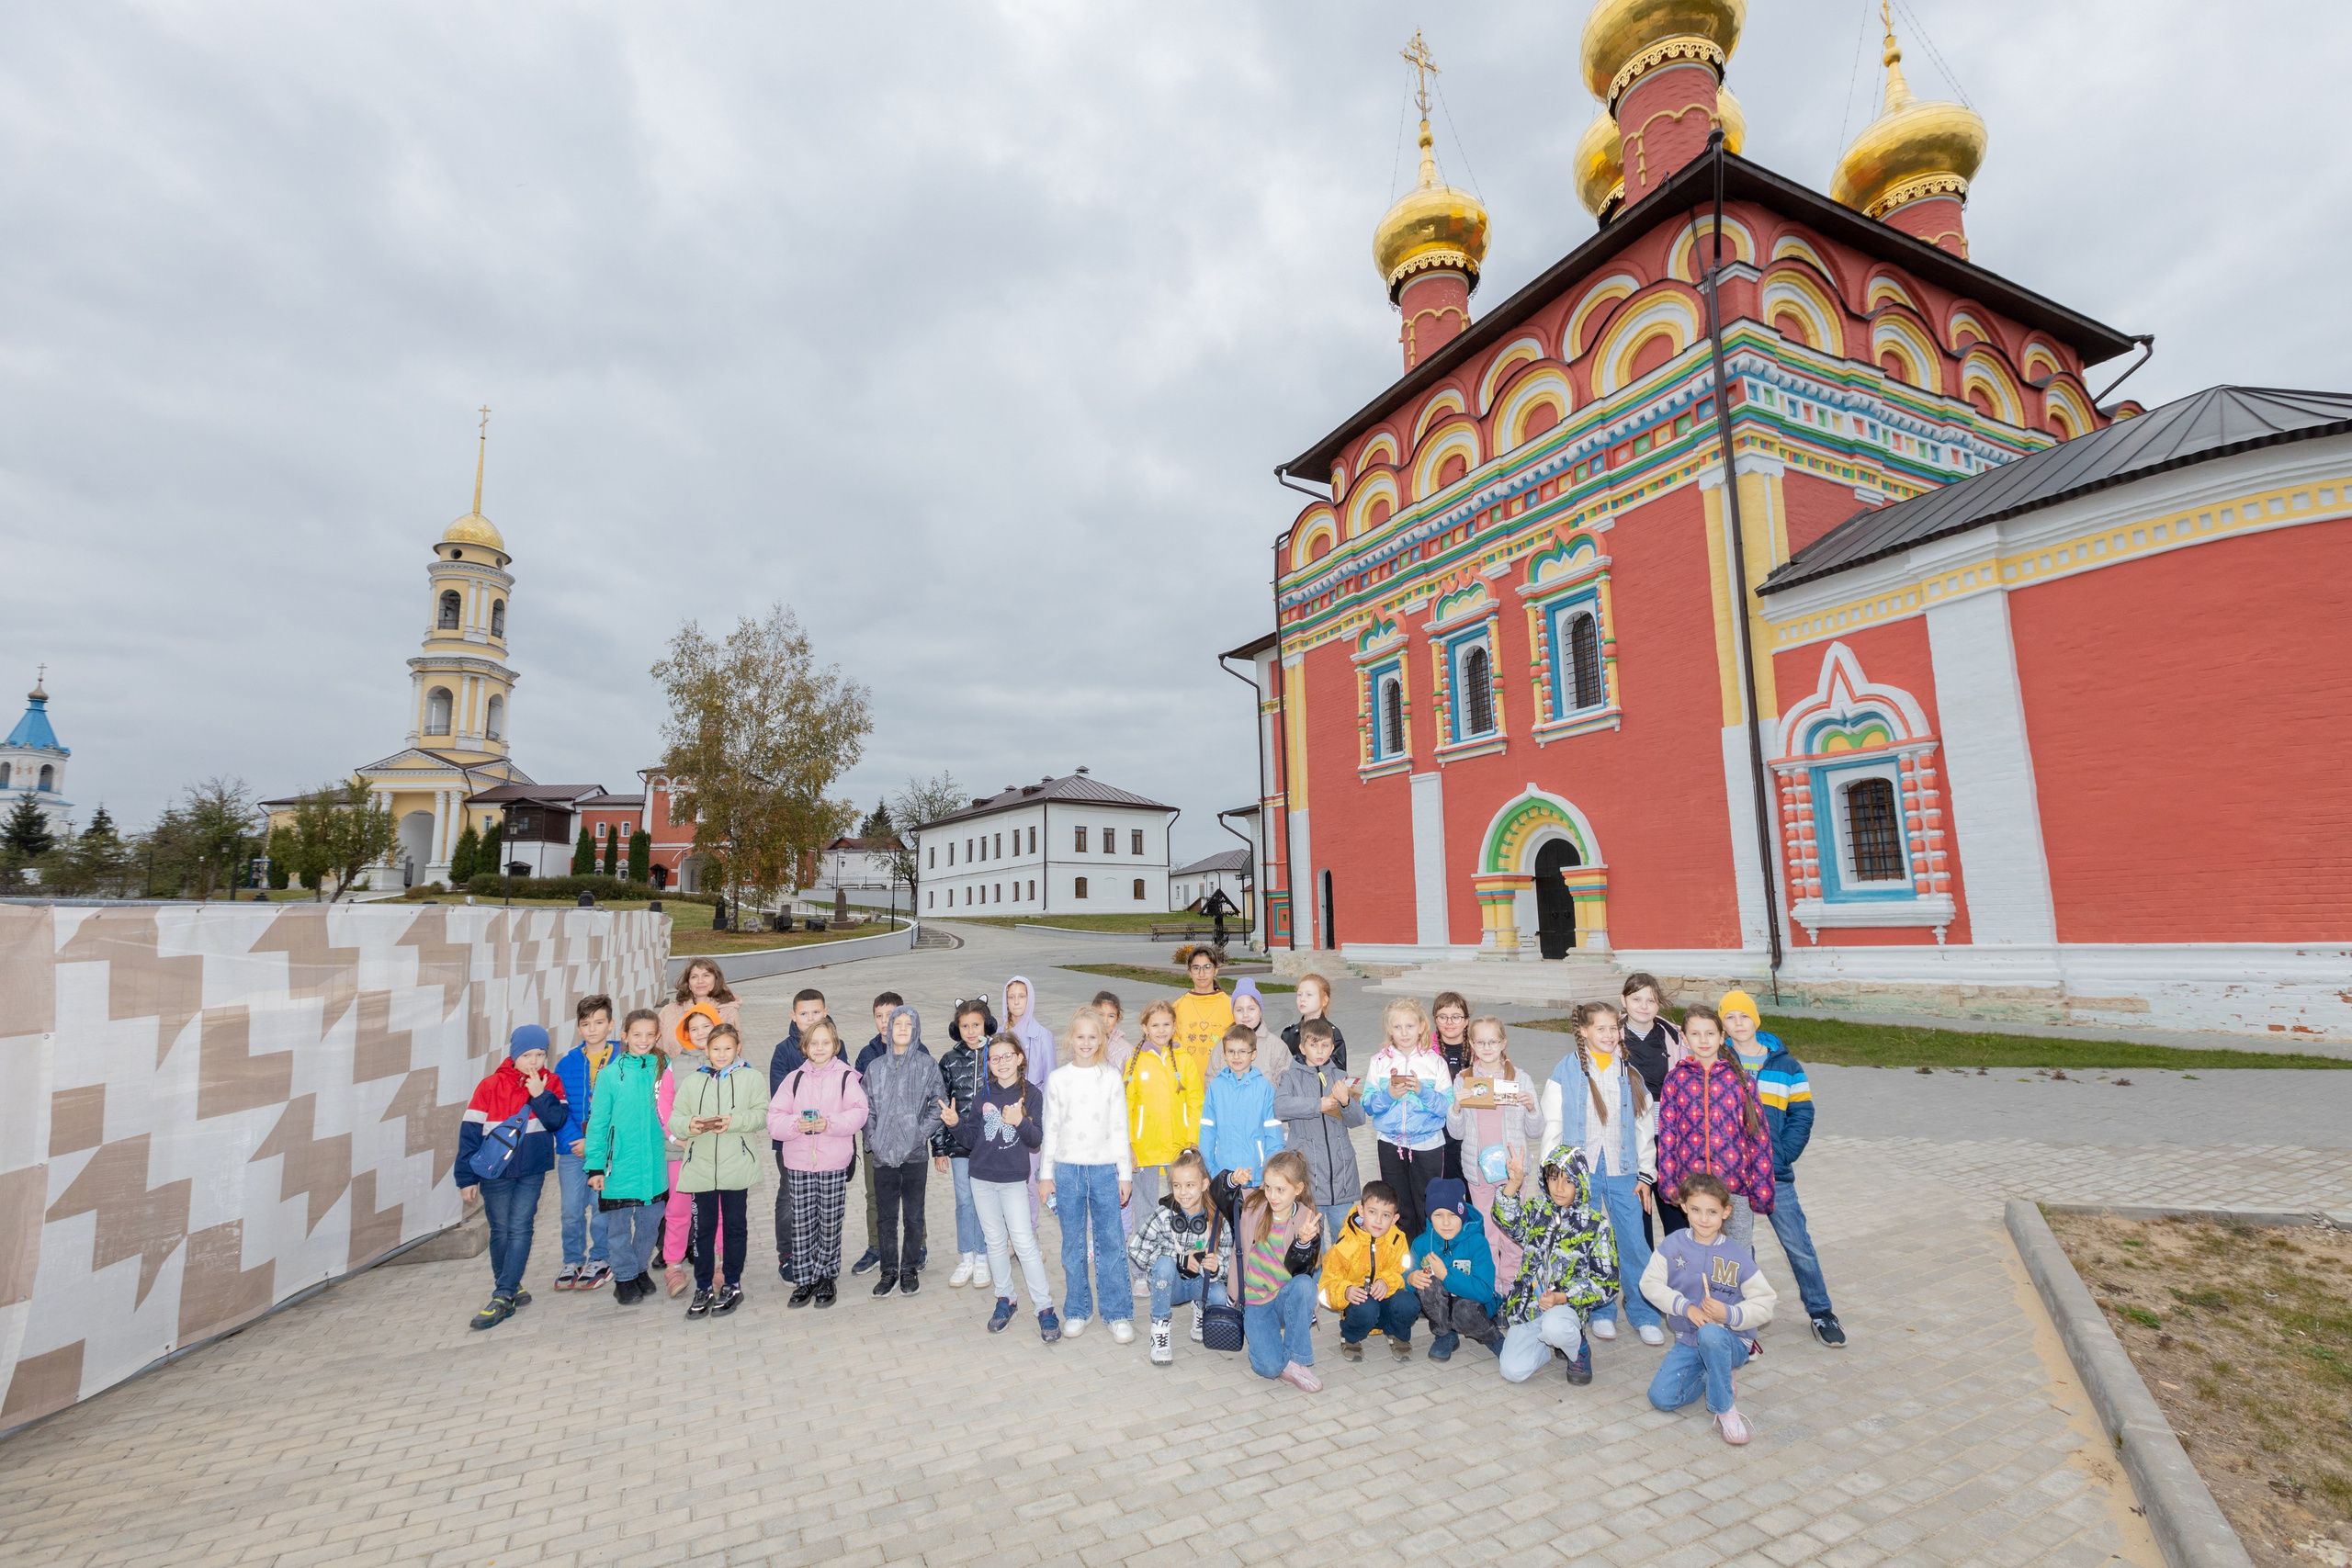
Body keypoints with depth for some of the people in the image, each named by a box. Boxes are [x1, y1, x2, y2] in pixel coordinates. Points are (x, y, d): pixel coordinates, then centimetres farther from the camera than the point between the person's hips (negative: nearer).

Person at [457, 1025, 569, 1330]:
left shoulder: (551, 1083, -1)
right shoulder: (490, 1087, -7)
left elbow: (558, 1121, -10)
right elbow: (470, 1133, -5)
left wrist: (540, 1095, -22)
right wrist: (466, 1178, -5)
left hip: (532, 1170, 0)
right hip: (495, 1171, 0)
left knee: (519, 1228, -5)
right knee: (500, 1231, 10)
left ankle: (502, 1298, -1)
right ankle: (511, 1287, 27)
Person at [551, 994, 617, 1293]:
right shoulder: (567, 1063, 3)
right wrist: (571, 1139, -12)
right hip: (572, 1148, 3)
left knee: (602, 1207, 5)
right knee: (571, 1210, 8)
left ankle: (600, 1260, 24)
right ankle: (572, 1261, 27)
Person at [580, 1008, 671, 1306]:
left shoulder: (665, 1068, 1)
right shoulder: (610, 1074, -5)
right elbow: (598, 1123, -2)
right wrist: (595, 1166, -4)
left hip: (655, 1164, 2)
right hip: (620, 1166, -2)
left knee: (650, 1220, 14)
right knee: (619, 1225, 8)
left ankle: (640, 1269, 33)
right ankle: (625, 1277, 25)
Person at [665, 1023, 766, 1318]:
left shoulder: (750, 1076, 0)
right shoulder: (692, 1080, 7)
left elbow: (762, 1114, -7)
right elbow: (674, 1119, 4)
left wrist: (734, 1121, -21)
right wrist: (688, 1125, -17)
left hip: (736, 1167, -2)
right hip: (701, 1167, 2)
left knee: (733, 1225, 10)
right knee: (703, 1227, 10)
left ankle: (732, 1286, 22)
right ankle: (703, 1288, 23)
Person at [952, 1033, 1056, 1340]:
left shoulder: (1030, 1094, -6)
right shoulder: (983, 1095, 2)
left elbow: (1036, 1140, -9)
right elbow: (970, 1140, 4)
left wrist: (1020, 1122, -28)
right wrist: (956, 1124, -15)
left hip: (1014, 1179, -3)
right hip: (982, 1179, 3)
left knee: (1024, 1242, -6)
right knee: (995, 1242, 12)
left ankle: (1044, 1307, 4)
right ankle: (1005, 1300, 28)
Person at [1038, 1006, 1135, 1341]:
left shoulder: (1111, 1076, 1)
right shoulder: (1058, 1078, 1)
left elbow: (1120, 1128, 3)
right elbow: (1050, 1129, 6)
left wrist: (1125, 1173, 2)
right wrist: (1045, 1174, 4)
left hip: (1104, 1169, 0)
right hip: (1067, 1169, 1)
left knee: (1110, 1242, 1)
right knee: (1073, 1244, 8)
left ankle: (1118, 1313, 13)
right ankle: (1076, 1311, 23)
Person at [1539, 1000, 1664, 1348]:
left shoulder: (1630, 1073, 6)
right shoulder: (1565, 1071, -1)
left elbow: (1644, 1125, 10)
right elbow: (1553, 1126, 0)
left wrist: (1646, 1174, 6)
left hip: (1622, 1171, 2)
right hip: (1580, 1170, -1)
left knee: (1634, 1242, 0)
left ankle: (1644, 1314, 18)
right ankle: (1600, 1312, 23)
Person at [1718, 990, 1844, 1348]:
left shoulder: (1786, 1065, 2)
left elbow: (1802, 1116, 2)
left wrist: (1782, 1157, -8)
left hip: (1775, 1174, 0)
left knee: (1798, 1244, 2)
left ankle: (1820, 1312, 21)